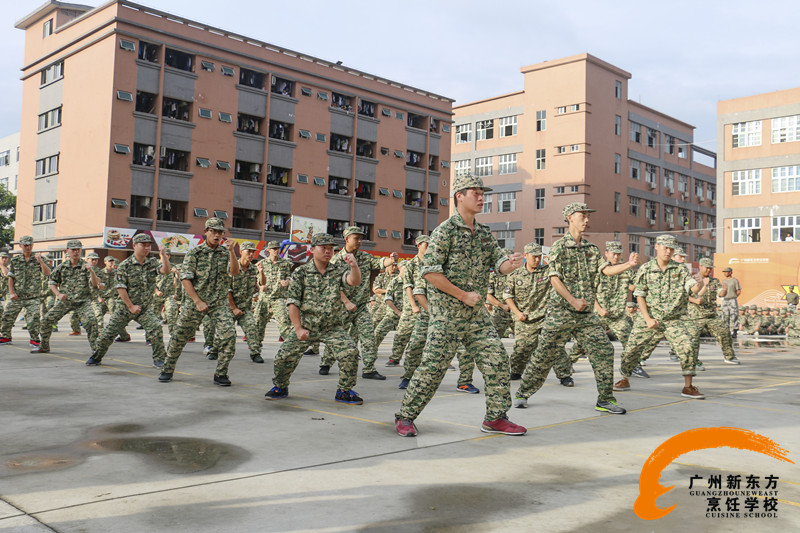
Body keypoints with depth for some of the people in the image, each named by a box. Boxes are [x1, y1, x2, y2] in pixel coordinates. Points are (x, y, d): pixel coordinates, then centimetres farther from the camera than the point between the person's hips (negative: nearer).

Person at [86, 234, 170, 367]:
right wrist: (131, 306, -12)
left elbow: (166, 270, -12)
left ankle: (159, 359, -8)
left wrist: (163, 255, -25)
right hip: (125, 306, -1)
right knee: (109, 332, 3)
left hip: (146, 307, 1)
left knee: (155, 328, -20)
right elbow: (120, 288, -9)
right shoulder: (125, 265, -6)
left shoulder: (153, 263, 5)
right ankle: (96, 357, 25)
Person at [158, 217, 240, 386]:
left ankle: (221, 374, -1)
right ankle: (167, 370, 25)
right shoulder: (194, 253, -2)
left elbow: (234, 272, -10)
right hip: (194, 301, -1)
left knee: (229, 336, -14)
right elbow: (185, 279, -6)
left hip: (219, 303, 1)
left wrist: (231, 251, -21)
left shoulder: (225, 252, 5)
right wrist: (198, 302, -12)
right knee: (180, 336, 5)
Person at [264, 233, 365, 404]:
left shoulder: (338, 270, 1)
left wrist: (354, 265, -40)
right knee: (284, 356, -7)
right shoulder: (301, 272, -2)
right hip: (305, 324, 0)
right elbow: (292, 302, -3)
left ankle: (344, 391, 4)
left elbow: (354, 281, -19)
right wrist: (298, 328, -10)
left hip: (332, 327, 1)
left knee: (350, 352, -17)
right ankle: (280, 387, 23)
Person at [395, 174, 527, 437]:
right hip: (447, 311, -7)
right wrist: (463, 295, -15)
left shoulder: (485, 233, 14)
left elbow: (500, 264, 9)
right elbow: (430, 271, -15)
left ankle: (495, 418, 15)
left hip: (477, 312, 7)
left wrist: (512, 263, -16)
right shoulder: (445, 230, -8)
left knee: (497, 360, 3)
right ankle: (404, 417, 7)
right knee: (433, 365, -6)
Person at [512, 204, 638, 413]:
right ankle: (522, 393, 15)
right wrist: (573, 301, -18)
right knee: (544, 354, 0)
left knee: (604, 350, -3)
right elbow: (554, 278, -12)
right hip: (561, 311, -5)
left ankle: (605, 399, 7)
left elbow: (607, 269, 2)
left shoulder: (591, 249, 13)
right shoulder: (560, 246, -5)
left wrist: (628, 265, -15)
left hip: (586, 313, 5)